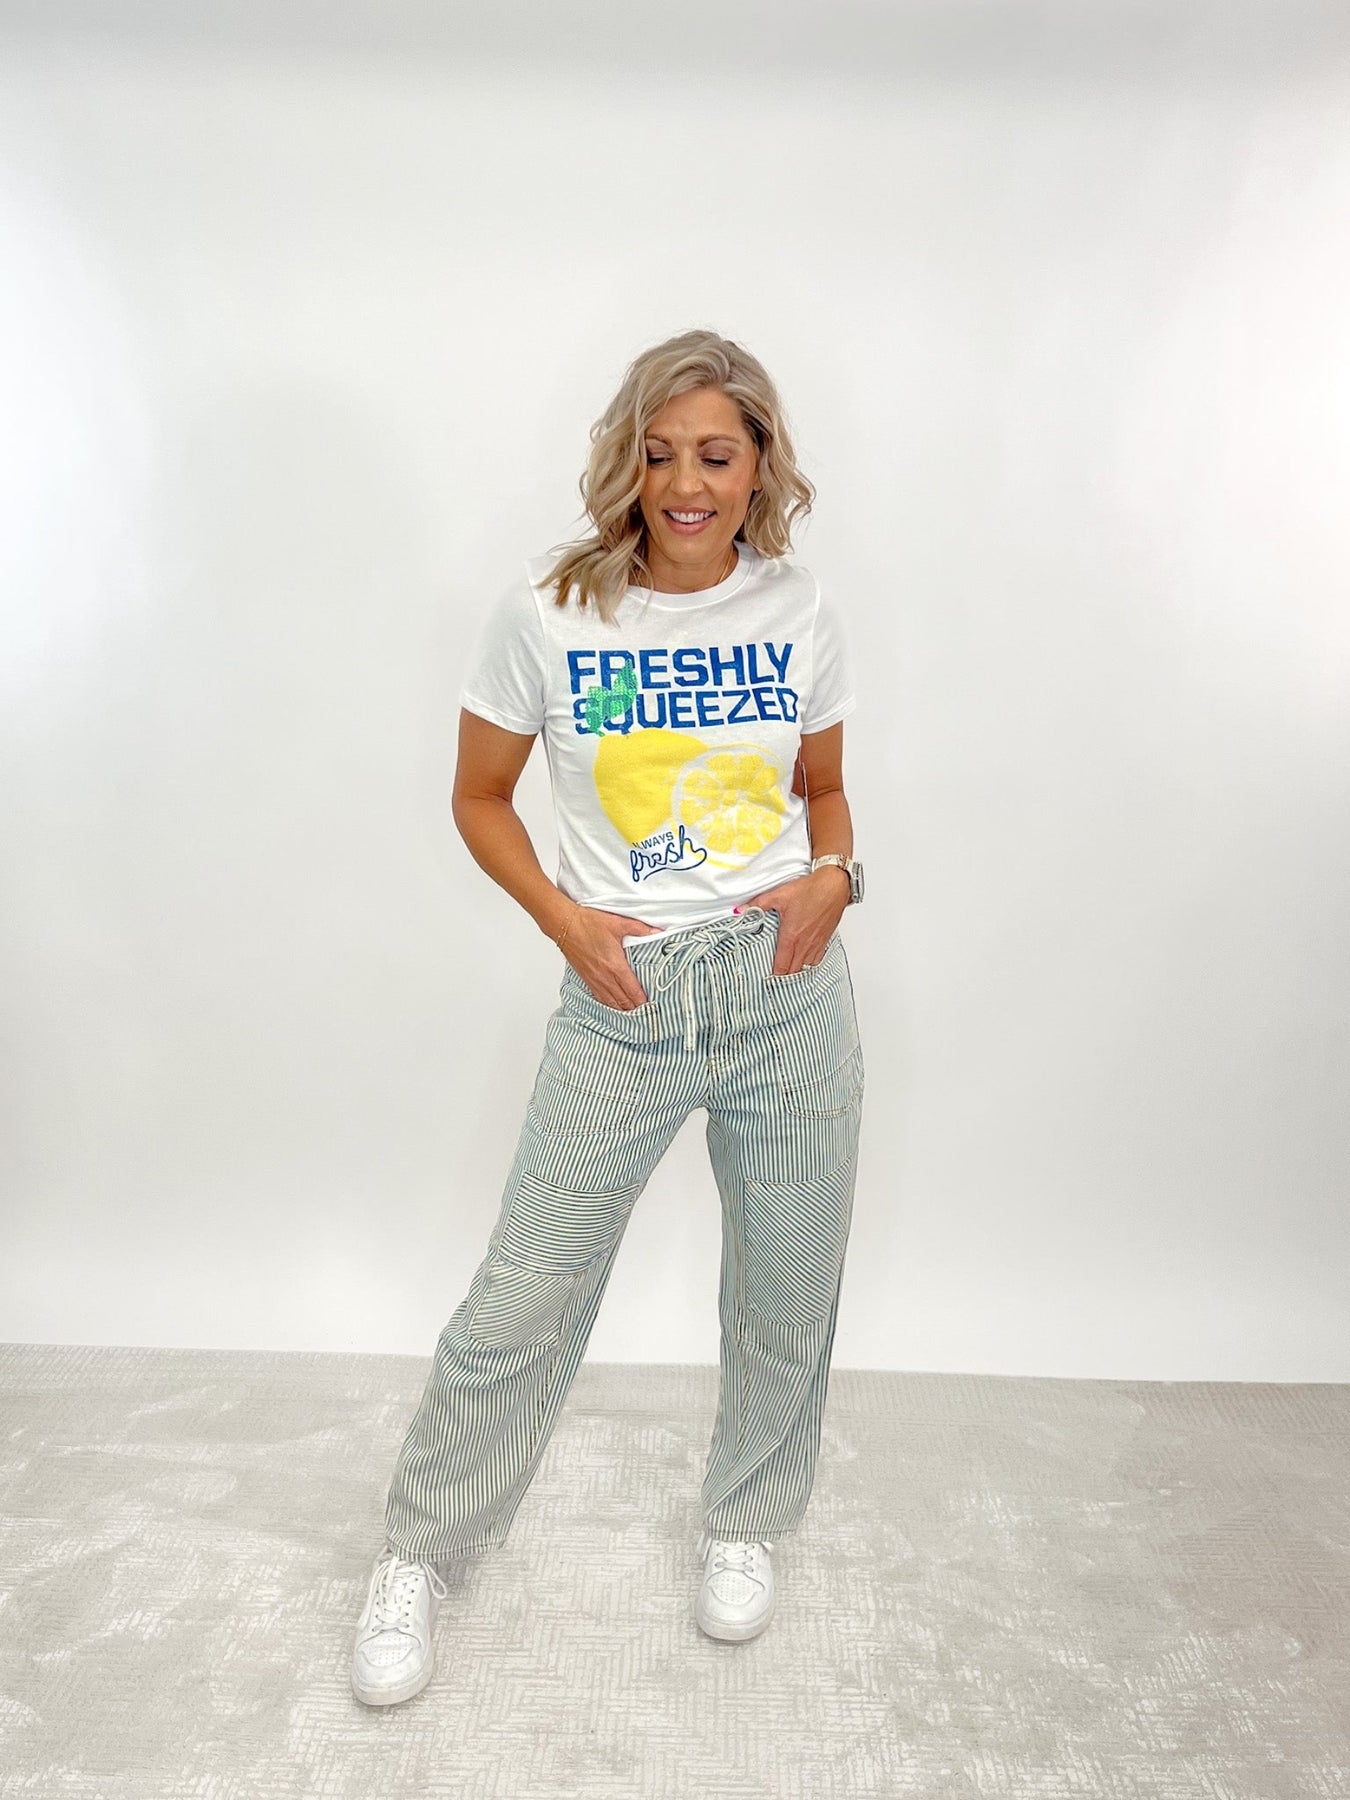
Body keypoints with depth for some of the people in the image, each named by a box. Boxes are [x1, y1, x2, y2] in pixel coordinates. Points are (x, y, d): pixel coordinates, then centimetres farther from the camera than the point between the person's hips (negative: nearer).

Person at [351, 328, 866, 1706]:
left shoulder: (799, 614, 3)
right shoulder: (542, 613, -5)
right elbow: (479, 796, 4)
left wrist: (833, 875, -5)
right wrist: (562, 917, -10)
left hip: (789, 987, 3)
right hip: (623, 1004, -2)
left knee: (786, 1296, 15)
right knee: (522, 1297, 6)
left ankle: (745, 1524, 44)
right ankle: (418, 1552, 33)